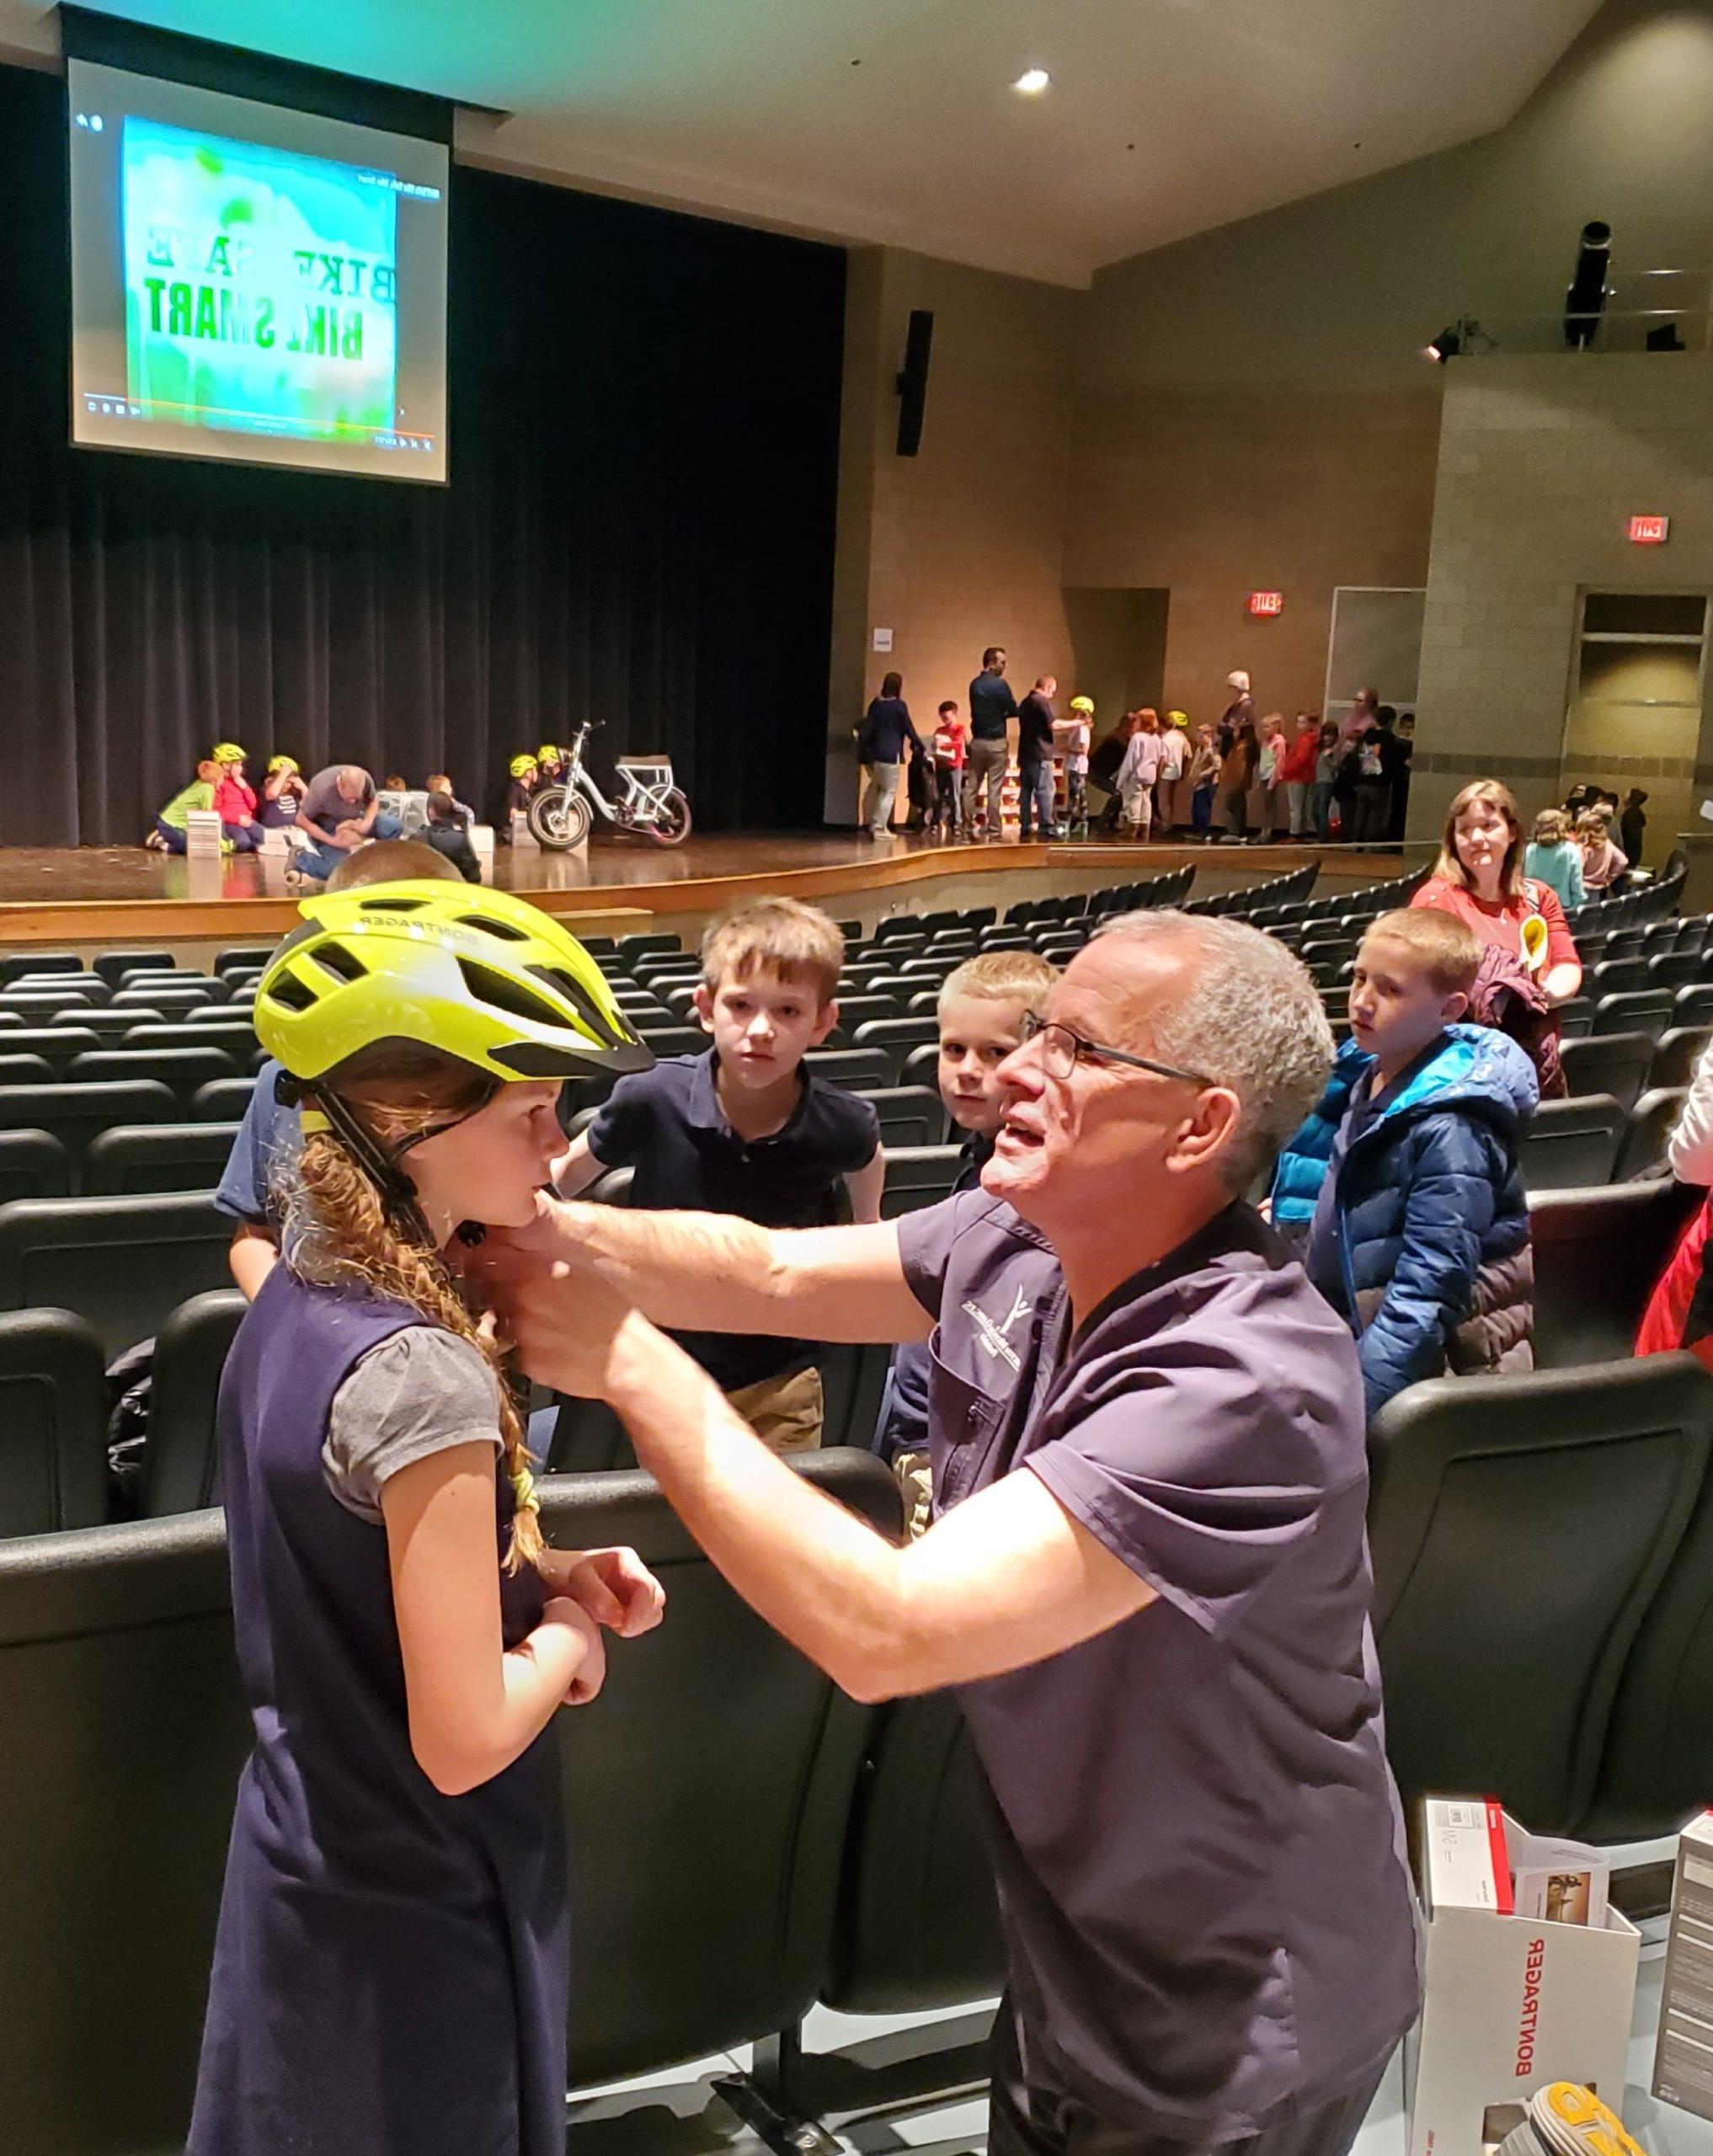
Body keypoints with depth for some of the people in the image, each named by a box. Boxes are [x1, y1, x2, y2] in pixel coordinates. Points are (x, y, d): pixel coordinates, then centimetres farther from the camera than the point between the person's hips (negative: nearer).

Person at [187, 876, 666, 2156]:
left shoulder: (294, 1299, -3)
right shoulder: (423, 1373, -30)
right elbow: (464, 1742, -28)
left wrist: (543, 1568, -1)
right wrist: (566, 1635, -9)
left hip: (304, 1859, 8)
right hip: (418, 1915, -8)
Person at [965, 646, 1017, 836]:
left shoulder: (975, 684, 8)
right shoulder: (1000, 684, -12)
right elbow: (1014, 711, -8)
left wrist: (997, 714, 8)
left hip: (977, 740, 6)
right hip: (996, 742, -6)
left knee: (971, 786, 9)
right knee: (994, 789, -3)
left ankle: (967, 826, 9)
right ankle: (994, 829, -2)